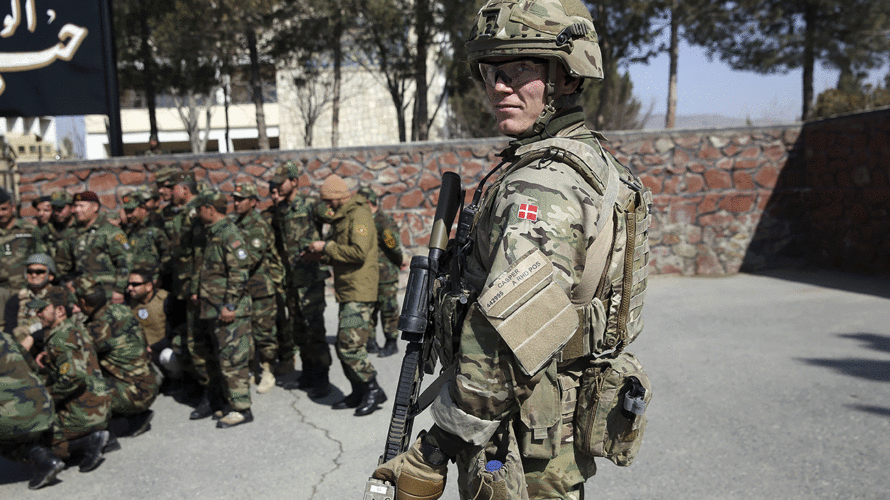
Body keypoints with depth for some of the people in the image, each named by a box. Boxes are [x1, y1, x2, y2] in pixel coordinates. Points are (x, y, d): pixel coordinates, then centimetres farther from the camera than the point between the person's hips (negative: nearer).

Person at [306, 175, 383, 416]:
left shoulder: (359, 216, -13)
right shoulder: (344, 217, 18)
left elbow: (359, 252, -25)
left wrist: (327, 247, -17)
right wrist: (323, 256, 11)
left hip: (359, 293, -10)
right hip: (348, 292, 10)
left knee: (350, 345, -12)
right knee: (344, 346, 12)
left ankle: (373, 390, -1)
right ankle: (359, 393, 21)